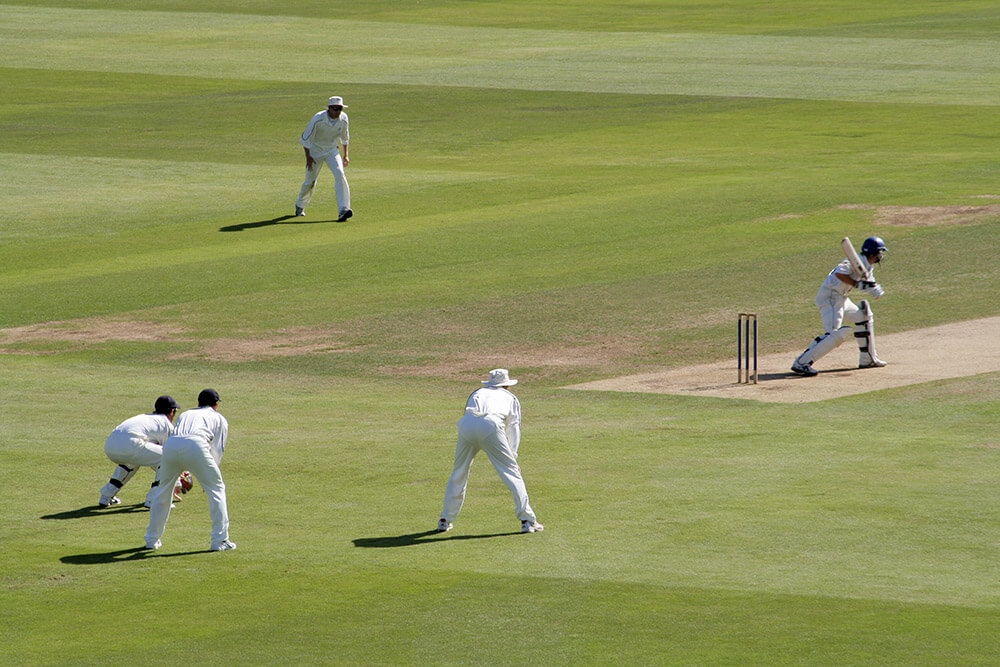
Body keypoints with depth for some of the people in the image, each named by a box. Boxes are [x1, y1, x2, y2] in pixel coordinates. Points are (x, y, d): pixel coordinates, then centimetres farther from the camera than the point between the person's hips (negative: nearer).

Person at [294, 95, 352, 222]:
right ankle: (300, 205, 37)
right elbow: (306, 137, -16)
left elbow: (344, 136, 8)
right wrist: (308, 157, -17)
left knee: (339, 174, -22)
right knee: (310, 181, 7)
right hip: (315, 152, -2)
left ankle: (343, 209, -28)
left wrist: (345, 155, 8)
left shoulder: (343, 119, -11)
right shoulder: (318, 119, -25)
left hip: (332, 151, 2)